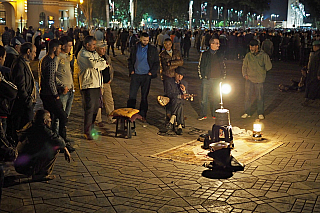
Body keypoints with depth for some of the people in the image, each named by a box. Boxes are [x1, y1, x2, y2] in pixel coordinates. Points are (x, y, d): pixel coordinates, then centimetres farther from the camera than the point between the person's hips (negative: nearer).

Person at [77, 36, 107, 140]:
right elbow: (93, 64, -21)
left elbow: (103, 63, 14)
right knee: (89, 108, -9)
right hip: (88, 85, -8)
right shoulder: (82, 54, -9)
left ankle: (91, 127, 27)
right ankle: (87, 132, -3)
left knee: (96, 107, 12)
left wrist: (101, 64, -9)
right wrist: (103, 63, -4)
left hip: (97, 84, 8)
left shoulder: (94, 53, 20)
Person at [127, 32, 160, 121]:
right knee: (132, 95, -2)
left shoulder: (153, 49, 2)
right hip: (135, 75, 1)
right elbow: (130, 60, 14)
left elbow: (157, 63, 5)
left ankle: (142, 115, 14)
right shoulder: (135, 48, 6)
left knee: (144, 96, 5)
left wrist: (151, 72, -5)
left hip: (146, 76, -1)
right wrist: (131, 70, 1)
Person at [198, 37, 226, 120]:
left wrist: (223, 76, 11)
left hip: (217, 79, 3)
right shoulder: (204, 54, 0)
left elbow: (223, 66, 18)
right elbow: (200, 66, 4)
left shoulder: (220, 54, 10)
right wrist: (201, 76, -1)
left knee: (216, 98, 8)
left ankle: (215, 114, 20)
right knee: (204, 98, -2)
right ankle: (203, 115, 9)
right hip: (206, 79, -3)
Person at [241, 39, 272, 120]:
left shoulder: (263, 55, 1)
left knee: (260, 97, 2)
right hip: (249, 79, 2)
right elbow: (244, 66, 14)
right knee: (247, 96, 2)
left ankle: (261, 113, 15)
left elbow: (269, 66, 3)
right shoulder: (248, 55, 9)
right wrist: (245, 74, 4)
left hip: (259, 80, -2)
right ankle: (247, 112, 15)